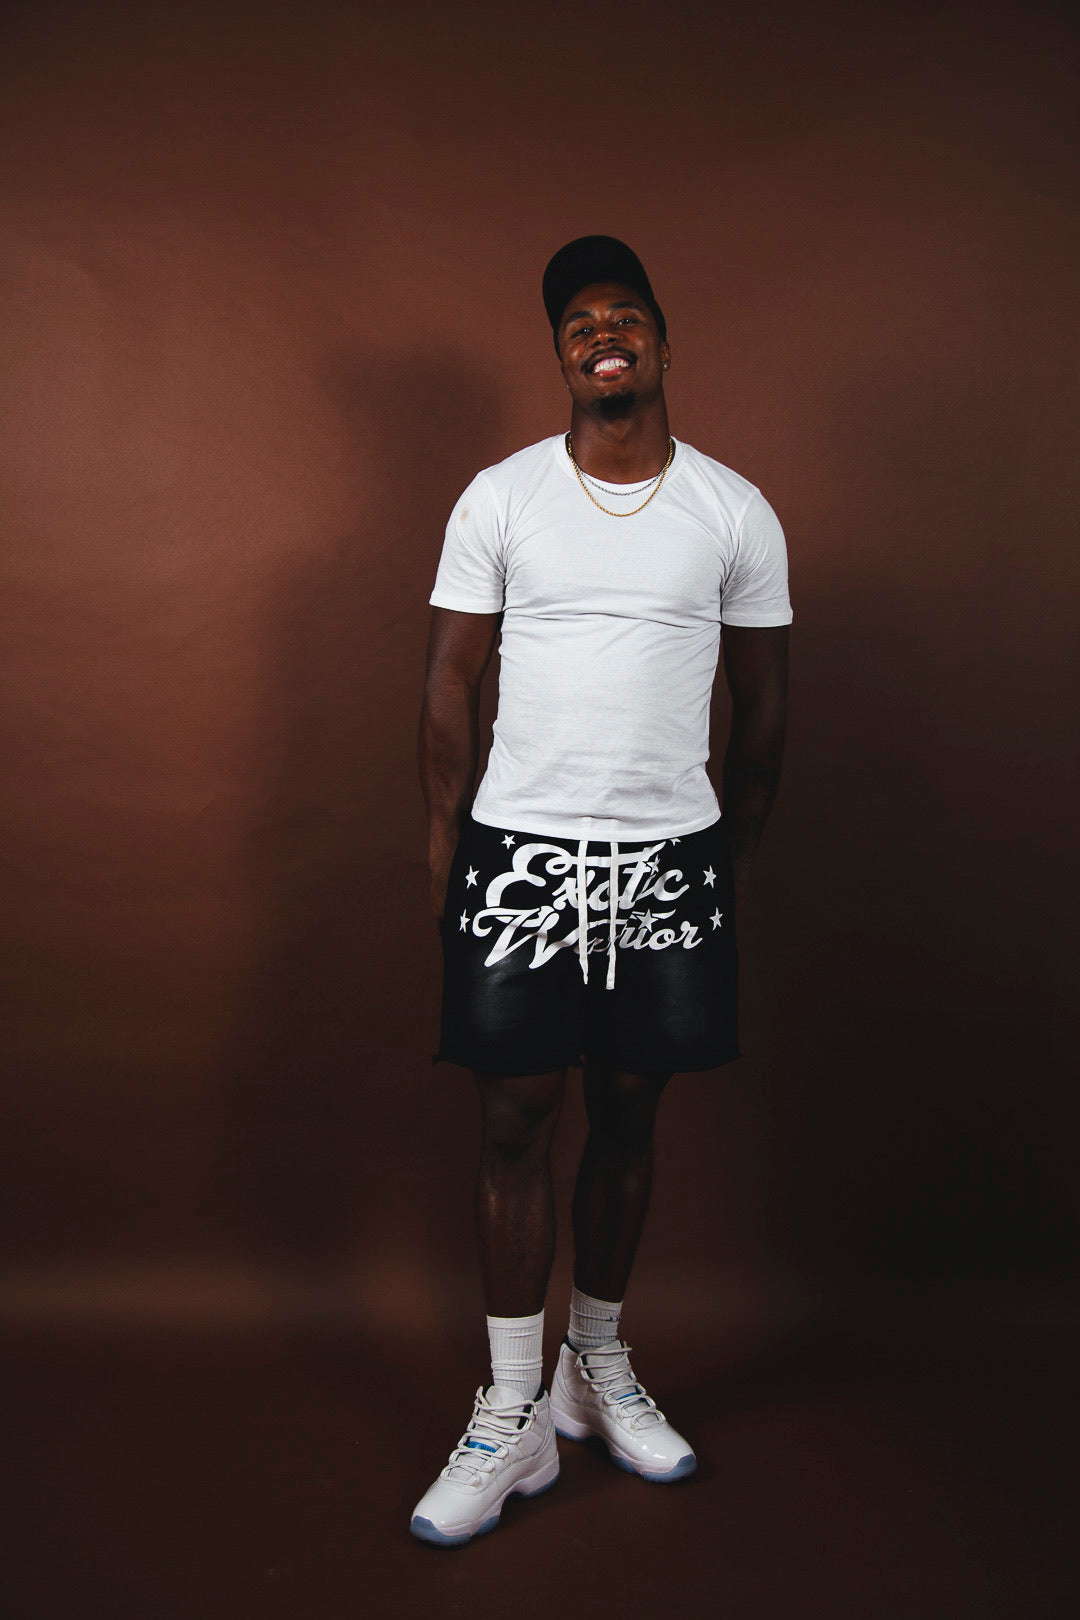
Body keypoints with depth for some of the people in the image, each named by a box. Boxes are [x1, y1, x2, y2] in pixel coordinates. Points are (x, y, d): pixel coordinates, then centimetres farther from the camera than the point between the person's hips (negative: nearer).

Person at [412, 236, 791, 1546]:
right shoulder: (498, 499, 2)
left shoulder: (735, 512, 4)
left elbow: (763, 703, 10)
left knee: (628, 1115, 10)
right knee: (514, 1118, 1)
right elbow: (452, 686, 3)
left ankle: (599, 1366, 30)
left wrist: (734, 862, 10)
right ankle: (513, 1415, 14)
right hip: (522, 849, -1)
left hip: (668, 858, 1)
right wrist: (444, 853, -1)